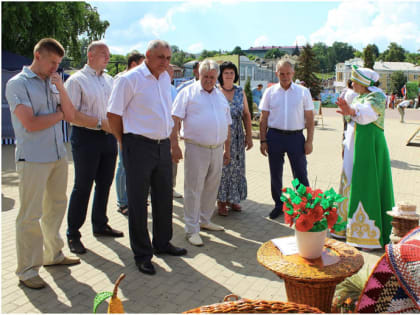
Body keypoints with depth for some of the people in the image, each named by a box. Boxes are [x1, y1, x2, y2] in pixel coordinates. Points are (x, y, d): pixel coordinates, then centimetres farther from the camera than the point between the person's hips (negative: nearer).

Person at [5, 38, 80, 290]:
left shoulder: (53, 83, 13)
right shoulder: (18, 84, -7)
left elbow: (70, 116, 6)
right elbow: (30, 123, -16)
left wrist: (61, 88, -6)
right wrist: (58, 114, -2)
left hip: (58, 155, 7)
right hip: (33, 159, -7)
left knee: (56, 206, 16)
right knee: (30, 215, -2)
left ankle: (53, 254, 31)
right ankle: (27, 270, 9)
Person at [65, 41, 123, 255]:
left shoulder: (109, 80, 14)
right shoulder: (76, 80, -6)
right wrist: (100, 123, -19)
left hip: (109, 136, 6)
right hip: (86, 138, -6)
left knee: (104, 183, 14)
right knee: (83, 187, -1)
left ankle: (100, 225, 30)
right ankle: (73, 234, 12)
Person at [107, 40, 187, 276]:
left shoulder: (166, 78, 12)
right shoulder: (130, 79, -10)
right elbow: (114, 114, -8)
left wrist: (170, 140, 14)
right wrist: (125, 142, -2)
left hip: (163, 145, 7)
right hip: (139, 147, -7)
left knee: (164, 198, 15)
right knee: (138, 202, 3)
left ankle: (162, 243, 33)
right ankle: (142, 254, 15)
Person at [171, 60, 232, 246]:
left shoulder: (221, 96, 16)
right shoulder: (188, 92, -1)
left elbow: (227, 125, 20)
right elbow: (174, 120, -8)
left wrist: (227, 150, 18)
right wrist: (174, 146, -16)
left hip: (217, 149, 6)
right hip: (196, 148, -6)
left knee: (212, 188, 14)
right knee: (193, 189, -2)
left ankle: (204, 220, 30)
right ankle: (192, 229, 6)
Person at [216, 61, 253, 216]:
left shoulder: (240, 92, 8)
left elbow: (246, 115, 10)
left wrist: (249, 136, 6)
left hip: (237, 136, 4)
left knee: (236, 167, 6)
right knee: (222, 167, -2)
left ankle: (232, 199, 21)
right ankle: (221, 201, 10)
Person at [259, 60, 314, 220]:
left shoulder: (303, 92, 3)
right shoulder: (270, 92, 5)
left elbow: (309, 118, 4)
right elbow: (263, 118, 6)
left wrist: (309, 141, -2)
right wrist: (263, 140, 0)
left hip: (296, 136, -1)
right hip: (275, 136, 2)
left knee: (301, 175, 2)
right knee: (275, 174, 10)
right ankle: (279, 205, 25)